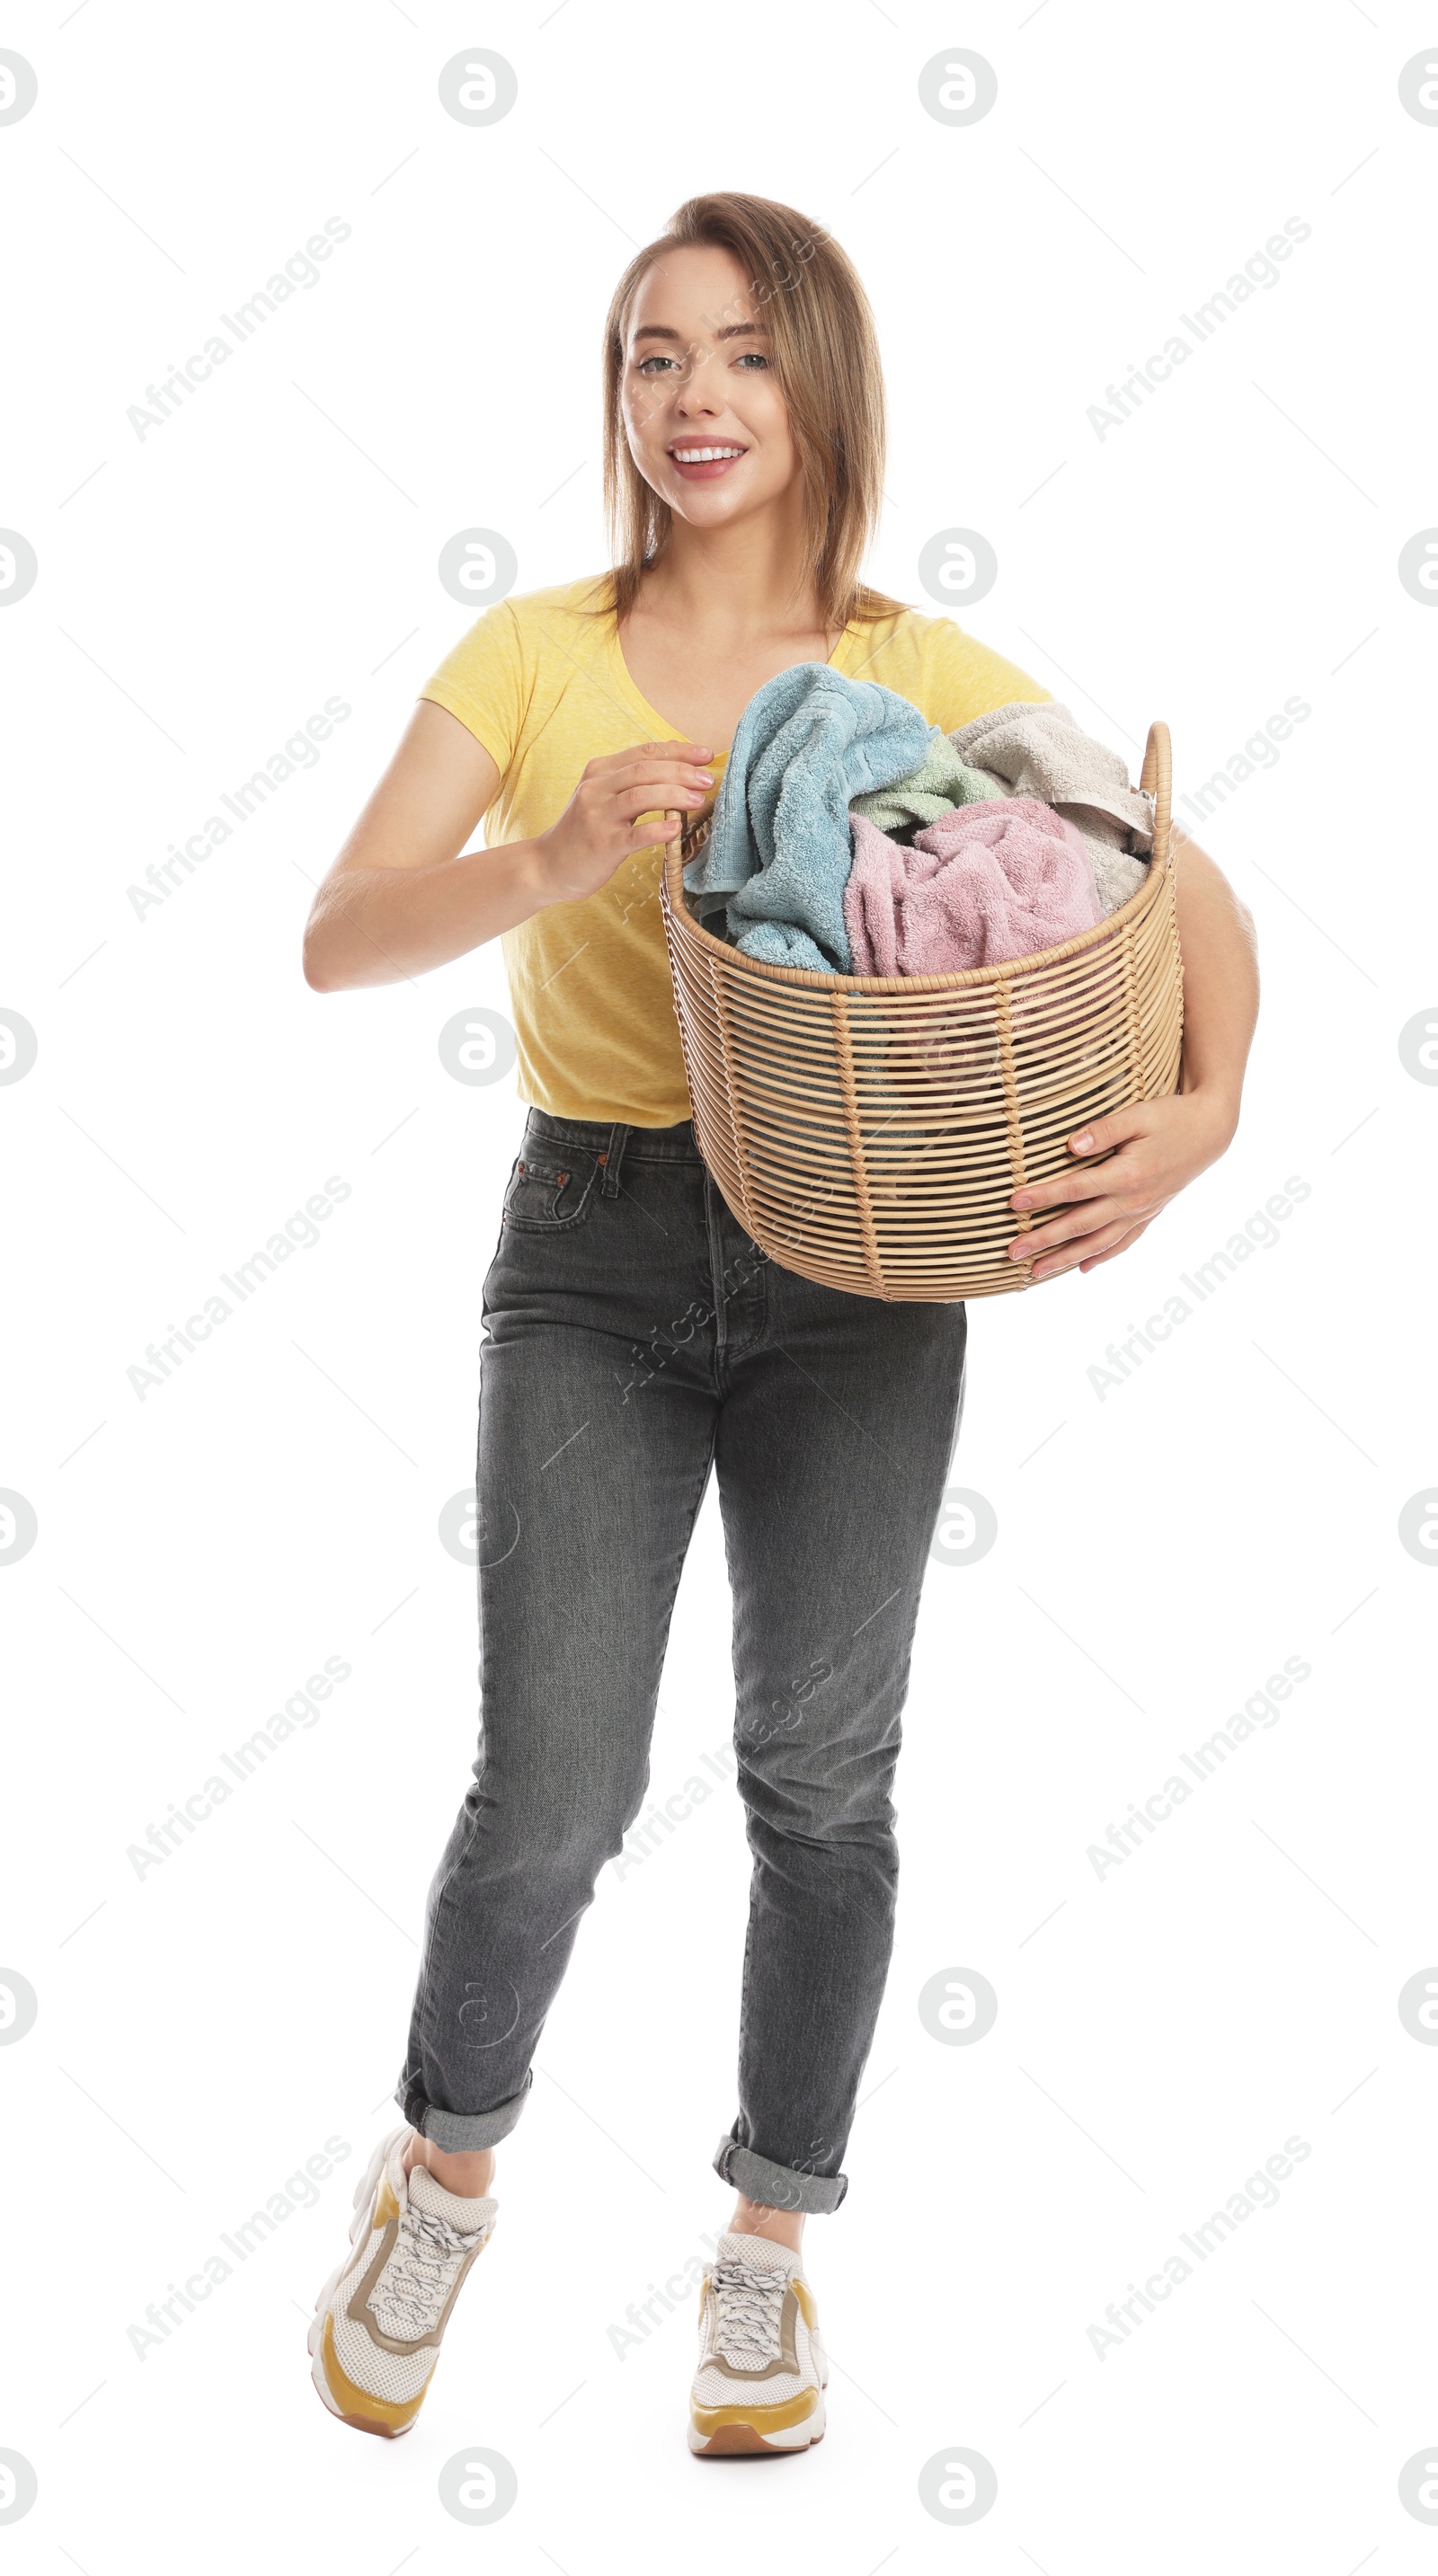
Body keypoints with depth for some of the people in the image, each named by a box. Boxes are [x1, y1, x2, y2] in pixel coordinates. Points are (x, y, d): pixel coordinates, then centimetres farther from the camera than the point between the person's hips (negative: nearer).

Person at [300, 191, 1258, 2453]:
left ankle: (773, 2244, 28)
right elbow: (339, 939, -11)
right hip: (591, 1249, -1)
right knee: (555, 1790, -5)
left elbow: (1188, 888, -2)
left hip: (855, 1263, 1)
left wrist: (1207, 1108, -22)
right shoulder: (537, 651, 0)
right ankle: (444, 2169, 26)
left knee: (822, 1777, 6)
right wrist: (558, 858, -29)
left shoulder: (923, 672, 1)